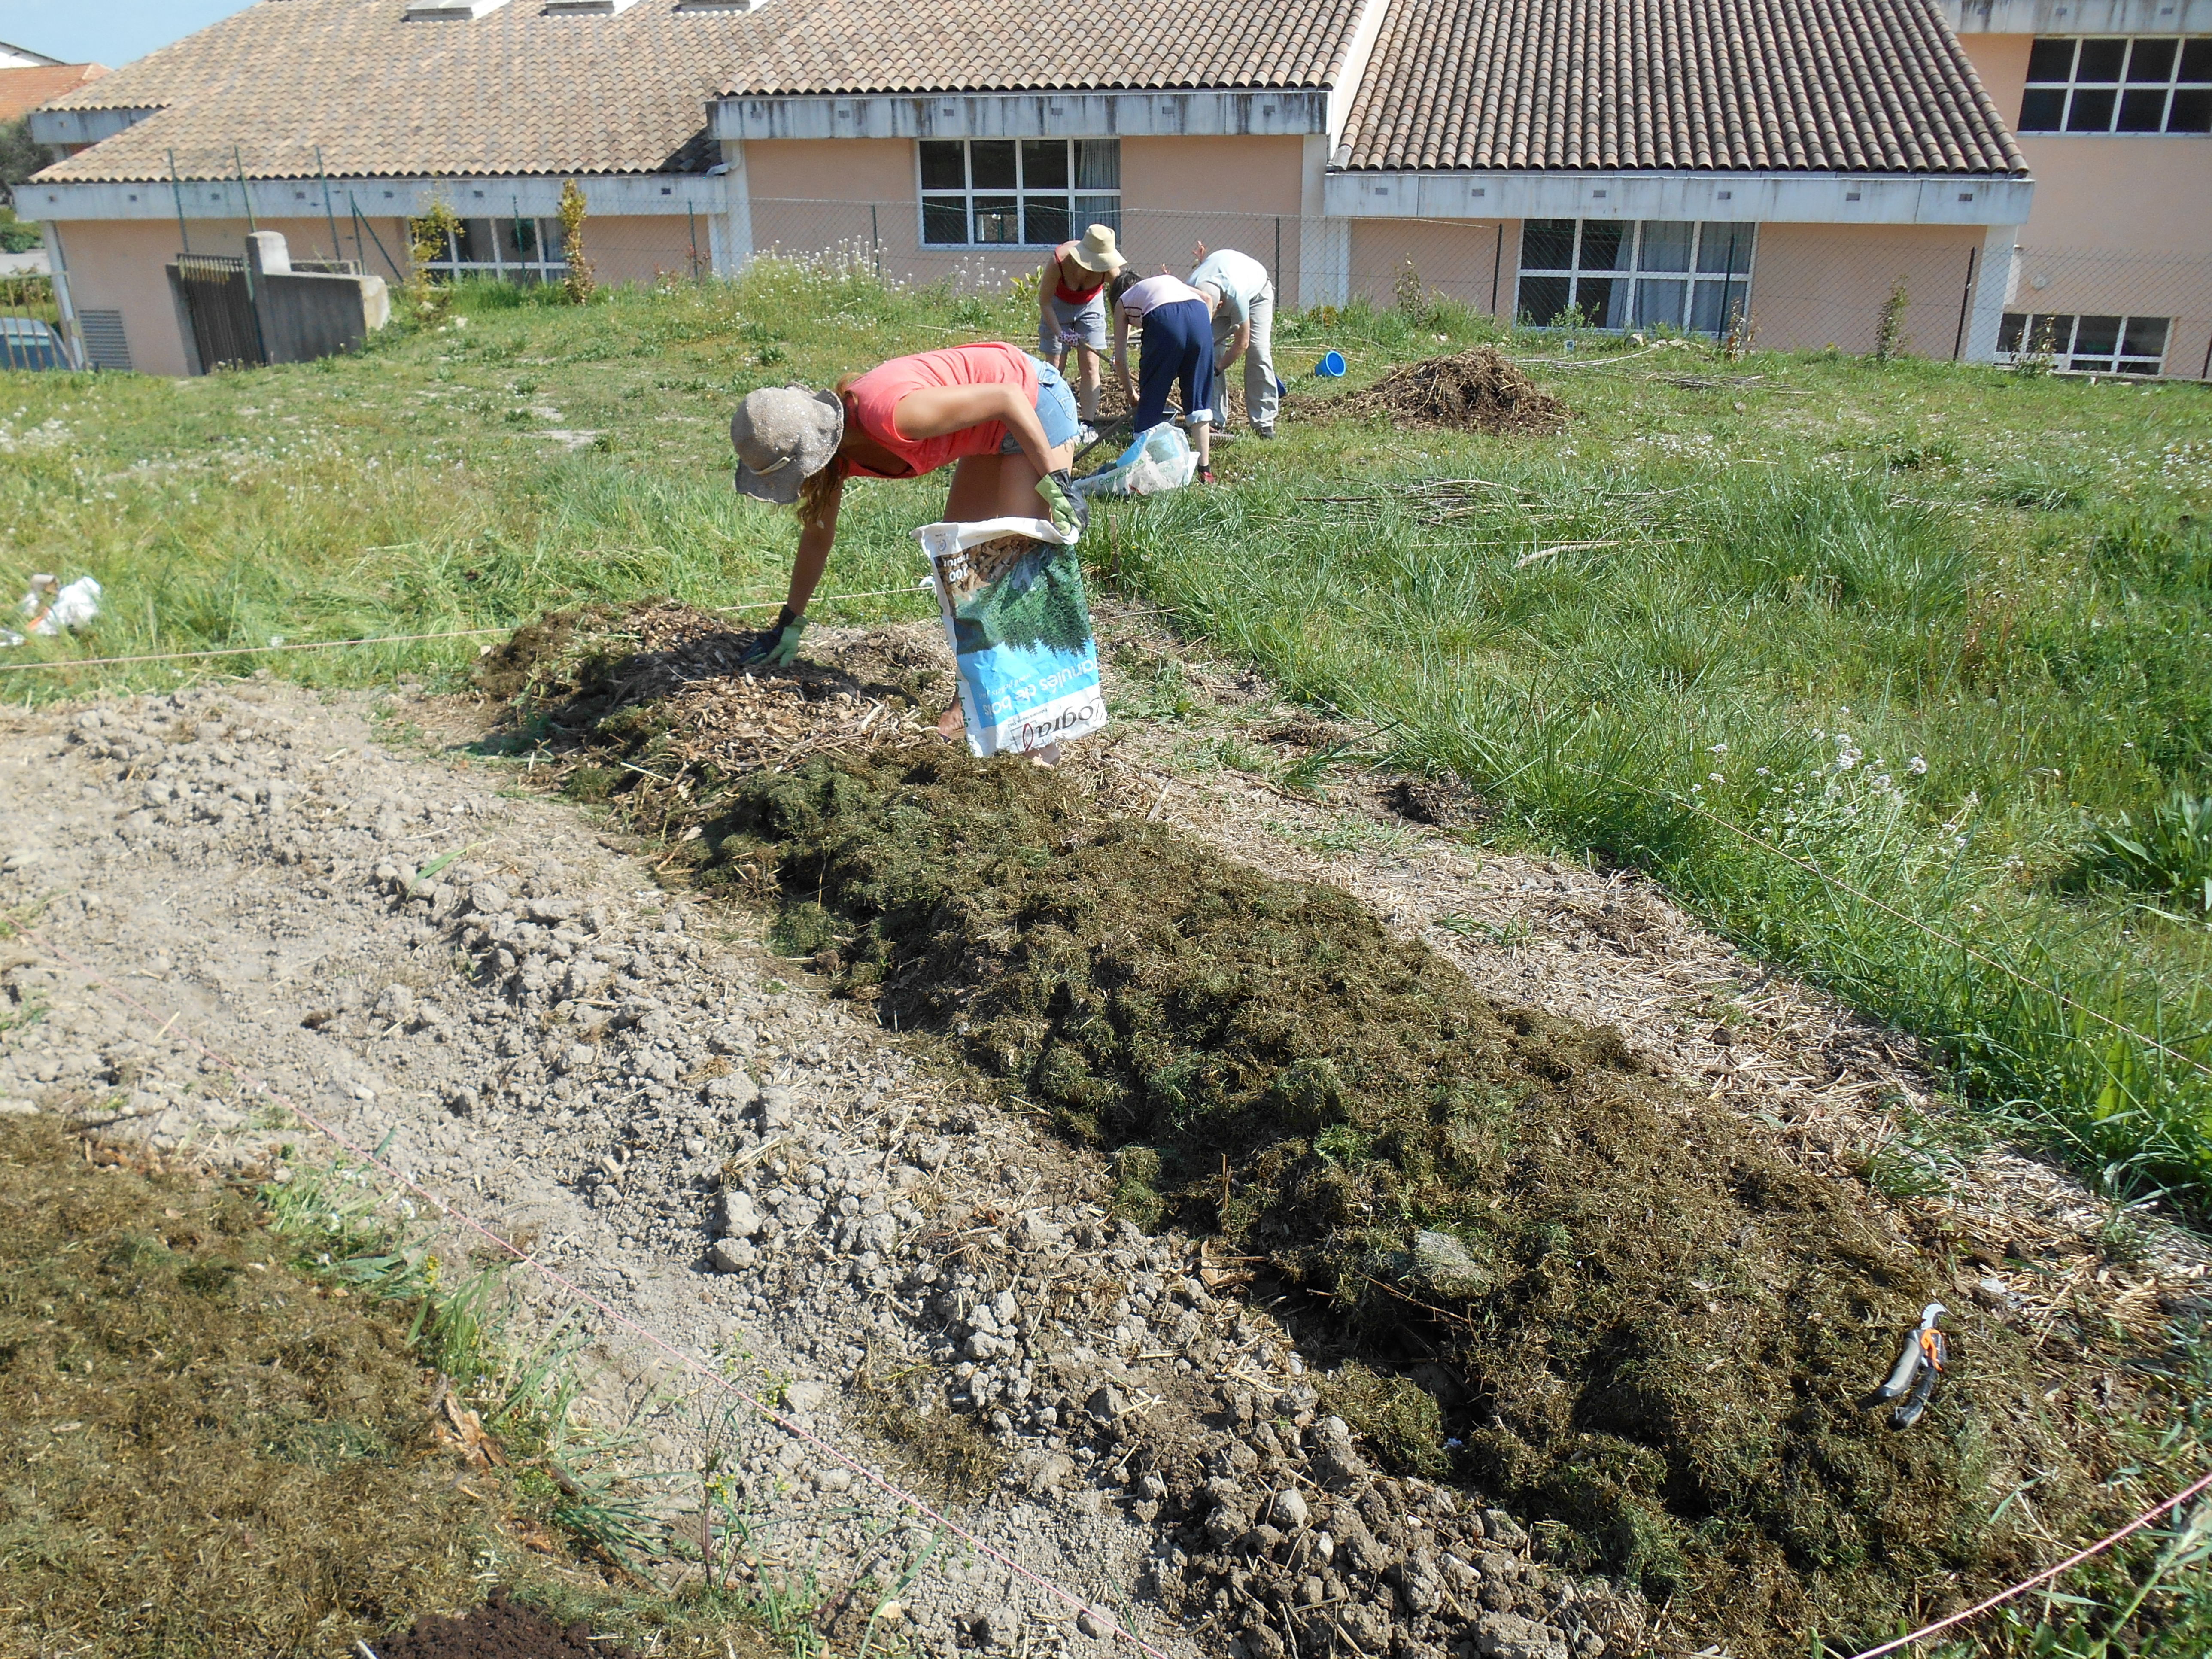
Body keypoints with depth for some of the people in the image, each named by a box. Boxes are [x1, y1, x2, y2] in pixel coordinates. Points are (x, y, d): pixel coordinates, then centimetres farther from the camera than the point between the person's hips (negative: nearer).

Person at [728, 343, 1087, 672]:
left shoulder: (888, 414, -35)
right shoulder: (829, 449, -7)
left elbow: (1007, 398, -29)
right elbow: (817, 537, 9)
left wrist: (1054, 482, -27)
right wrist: (790, 623, 16)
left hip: (1032, 401, -8)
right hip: (994, 431, 9)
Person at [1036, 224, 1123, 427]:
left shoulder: (1109, 268, -31)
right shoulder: (1058, 262, -36)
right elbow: (1045, 302, -22)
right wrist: (1060, 333, -27)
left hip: (1090, 305, 2)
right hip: (1058, 305, -1)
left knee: (1090, 367, -6)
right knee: (1056, 368, -3)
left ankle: (1088, 424, -6)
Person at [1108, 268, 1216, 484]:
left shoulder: (1123, 301, 31)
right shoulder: (1168, 280, 41)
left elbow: (1120, 358, 27)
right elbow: (1207, 298, 24)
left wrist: (1130, 395, 39)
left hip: (1165, 320, -3)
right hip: (1199, 314, 3)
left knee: (1151, 397, 11)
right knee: (1199, 397, 14)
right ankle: (1205, 471, 14)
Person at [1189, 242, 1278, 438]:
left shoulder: (1236, 296, -45)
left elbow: (1241, 343, -32)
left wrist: (1217, 368, -29)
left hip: (1257, 291, -4)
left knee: (1258, 351, -19)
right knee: (1210, 347, -14)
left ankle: (1264, 422, -16)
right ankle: (1215, 419, -8)